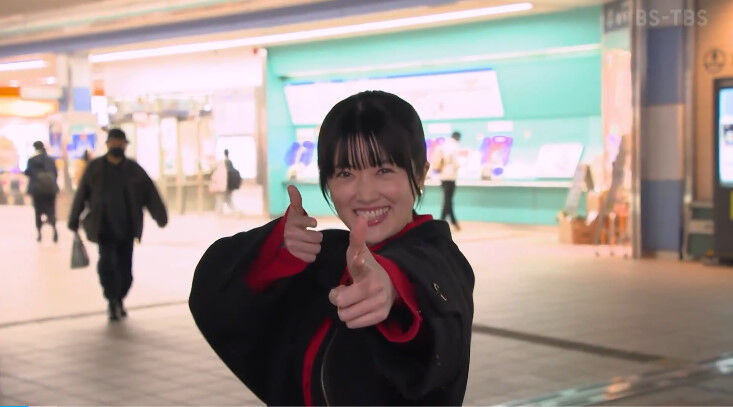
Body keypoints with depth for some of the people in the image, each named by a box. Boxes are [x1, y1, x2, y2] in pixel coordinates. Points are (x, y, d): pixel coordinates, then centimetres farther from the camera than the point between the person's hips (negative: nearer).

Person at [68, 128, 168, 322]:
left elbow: (150, 192, -1)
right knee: (107, 262, -19)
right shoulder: (95, 167, 4)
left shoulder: (133, 169, 5)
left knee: (125, 269, 5)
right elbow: (81, 195, 8)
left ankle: (118, 300, 30)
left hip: (126, 228, 2)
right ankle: (112, 301, -4)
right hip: (104, 228, -1)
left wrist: (161, 216, -11)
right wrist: (74, 221, 8)